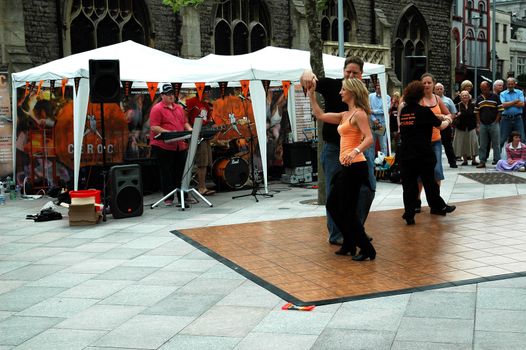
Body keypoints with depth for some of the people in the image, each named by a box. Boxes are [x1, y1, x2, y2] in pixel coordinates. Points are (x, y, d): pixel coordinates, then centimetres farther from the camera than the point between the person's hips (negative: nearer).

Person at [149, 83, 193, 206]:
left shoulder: (179, 108, 16)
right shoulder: (157, 109, -7)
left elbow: (185, 122, 22)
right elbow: (154, 127, -14)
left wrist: (190, 130, 1)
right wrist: (168, 133, -23)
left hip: (180, 145, 6)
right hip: (164, 146, -6)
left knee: (181, 171, 11)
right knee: (167, 173, 0)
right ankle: (168, 198, 7)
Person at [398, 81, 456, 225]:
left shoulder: (404, 111, 5)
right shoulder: (424, 111, -9)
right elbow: (440, 126, 2)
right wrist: (447, 121, 27)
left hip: (405, 154, 3)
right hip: (423, 153, -3)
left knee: (408, 184, 4)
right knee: (429, 182, 13)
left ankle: (409, 215, 3)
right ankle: (438, 206, 30)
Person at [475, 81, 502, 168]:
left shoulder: (495, 97, -1)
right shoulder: (479, 98, 10)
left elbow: (500, 110, -2)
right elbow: (477, 112, 12)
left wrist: (495, 121, -8)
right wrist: (478, 123, 3)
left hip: (493, 124, -3)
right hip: (483, 124, 3)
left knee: (495, 144, 1)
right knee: (482, 145, 5)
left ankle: (497, 160, 7)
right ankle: (482, 161, 9)